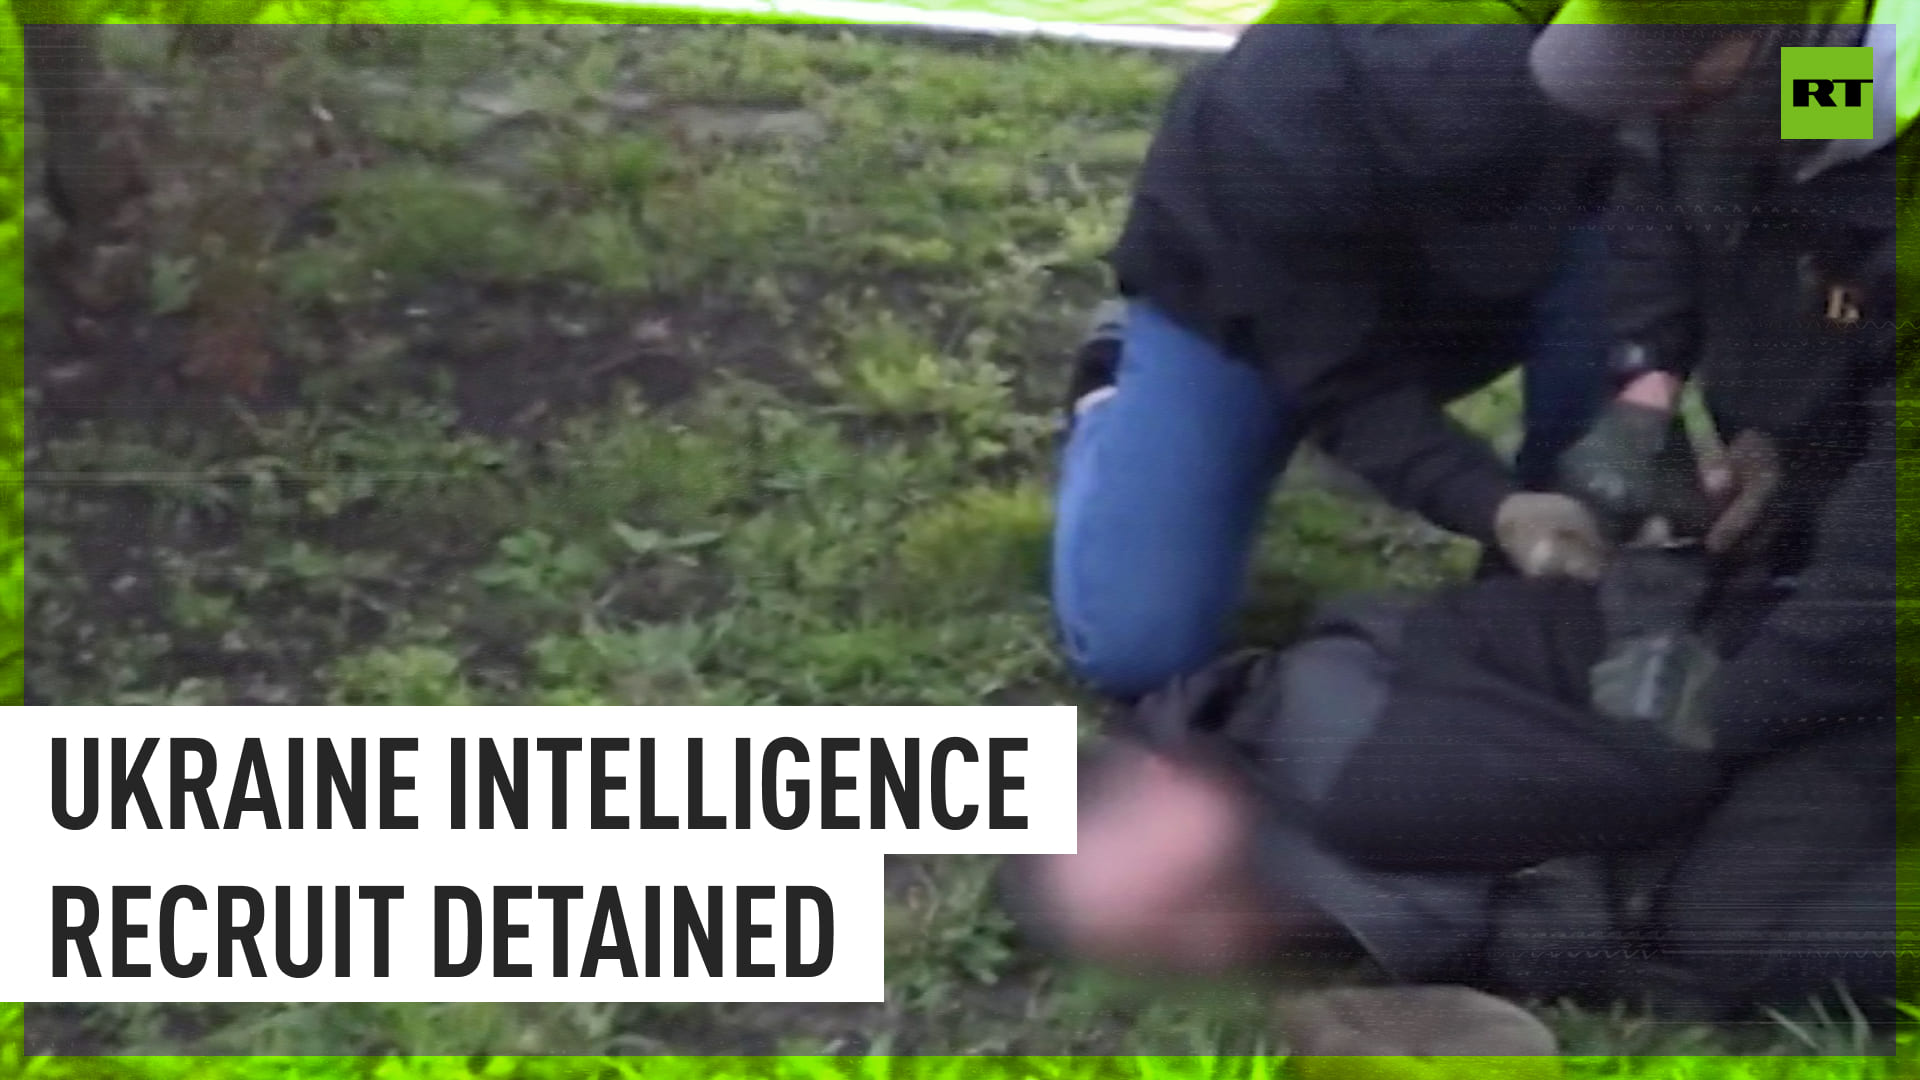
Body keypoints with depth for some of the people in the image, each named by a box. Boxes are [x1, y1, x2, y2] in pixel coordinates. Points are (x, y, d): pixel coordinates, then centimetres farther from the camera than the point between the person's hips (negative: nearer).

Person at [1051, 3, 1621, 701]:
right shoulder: (1275, 143, -41)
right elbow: (1349, 388, -32)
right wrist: (1497, 510, -47)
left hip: (1441, 296, 3)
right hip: (1235, 304, -3)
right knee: (1135, 650, -14)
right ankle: (1114, 393, 15)